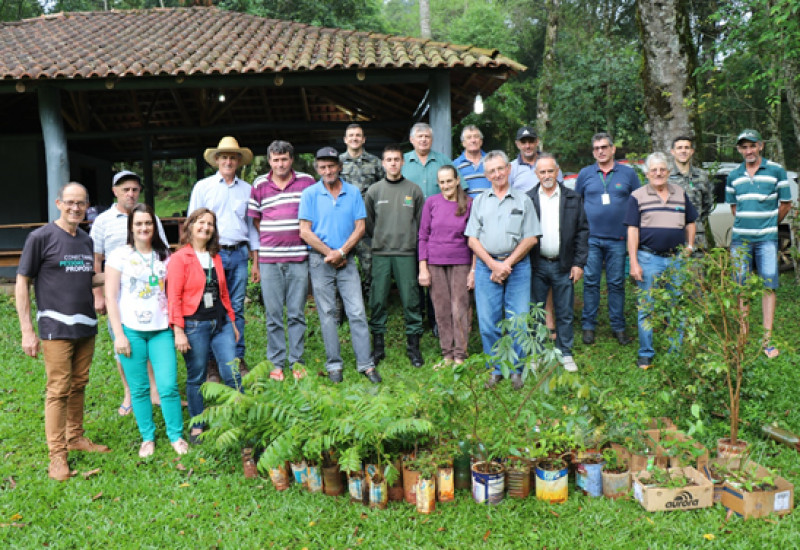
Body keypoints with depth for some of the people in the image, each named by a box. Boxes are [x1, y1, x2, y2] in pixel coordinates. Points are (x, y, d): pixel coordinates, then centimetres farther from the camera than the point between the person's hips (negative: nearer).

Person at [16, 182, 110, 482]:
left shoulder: (86, 240, 10)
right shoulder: (41, 237, -7)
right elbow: (22, 282, -6)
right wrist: (27, 330, -11)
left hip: (86, 327, 6)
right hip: (56, 328, -5)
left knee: (78, 385, 13)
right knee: (59, 390, -2)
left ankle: (75, 437, 29)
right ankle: (57, 454, 8)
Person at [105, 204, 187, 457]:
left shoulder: (164, 255, 10)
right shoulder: (119, 256, 0)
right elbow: (110, 297, -2)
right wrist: (119, 334, -7)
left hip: (161, 329, 2)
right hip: (131, 330, -2)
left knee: (168, 386, -4)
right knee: (139, 389, 5)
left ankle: (176, 435, 12)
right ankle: (147, 438, 21)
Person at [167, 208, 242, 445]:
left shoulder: (215, 257, 13)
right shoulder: (179, 258, -4)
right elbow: (174, 297, -8)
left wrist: (232, 322, 18)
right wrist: (178, 332, -14)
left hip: (221, 323, 5)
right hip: (194, 325, -5)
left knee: (233, 374, 1)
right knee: (196, 378, 6)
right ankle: (197, 428, 22)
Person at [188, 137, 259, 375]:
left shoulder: (246, 189, 13)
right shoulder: (203, 186, 8)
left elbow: (252, 226, 17)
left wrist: (255, 261, 13)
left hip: (238, 254, 2)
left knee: (237, 308, 4)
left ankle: (238, 359, 13)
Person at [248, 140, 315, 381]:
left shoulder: (307, 181, 6)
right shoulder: (259, 184, 8)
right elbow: (255, 219, 14)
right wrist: (269, 239, 6)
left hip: (298, 256, -1)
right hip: (269, 258, 1)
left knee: (297, 313, 4)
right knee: (273, 314, 5)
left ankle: (297, 361, 13)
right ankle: (276, 362, 15)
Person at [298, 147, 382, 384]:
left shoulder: (353, 192, 6)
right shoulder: (310, 194, 2)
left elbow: (360, 227, 3)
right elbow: (305, 232, -3)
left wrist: (341, 252, -9)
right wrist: (330, 253, -7)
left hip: (346, 259, 1)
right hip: (320, 260, -1)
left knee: (357, 312, -3)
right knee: (327, 313, 3)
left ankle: (366, 364, 2)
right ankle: (334, 365, 11)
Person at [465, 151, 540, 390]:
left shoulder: (523, 200, 9)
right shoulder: (479, 201, 14)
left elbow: (531, 238, 2)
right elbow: (472, 239, 7)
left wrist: (508, 264, -7)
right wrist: (493, 264, -7)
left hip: (518, 266, -1)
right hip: (486, 265, 1)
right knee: (488, 323, 0)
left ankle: (516, 370, 12)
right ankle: (496, 370, 14)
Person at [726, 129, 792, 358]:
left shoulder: (776, 171, -1)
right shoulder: (734, 176, 8)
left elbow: (786, 204, 4)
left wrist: (770, 225, 9)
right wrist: (745, 224, 11)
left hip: (766, 238, -3)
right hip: (740, 238, 3)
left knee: (768, 286, -2)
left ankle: (767, 339, 2)